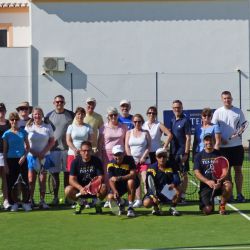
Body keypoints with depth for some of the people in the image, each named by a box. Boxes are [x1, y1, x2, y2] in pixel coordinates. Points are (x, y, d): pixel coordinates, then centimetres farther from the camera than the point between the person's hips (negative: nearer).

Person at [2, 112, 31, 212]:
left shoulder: (23, 132, 5)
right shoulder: (7, 134, 2)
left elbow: (28, 147, 10)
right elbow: (4, 150, 4)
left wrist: (24, 156, -7)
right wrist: (5, 164, -1)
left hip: (22, 159, 1)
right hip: (11, 159, -1)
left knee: (25, 181, 0)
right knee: (11, 182, 0)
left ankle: (26, 202, 7)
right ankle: (13, 203, 7)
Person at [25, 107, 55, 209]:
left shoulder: (48, 127, 3)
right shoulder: (28, 127, 2)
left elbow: (52, 141, 3)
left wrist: (43, 152, -9)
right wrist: (34, 152, -12)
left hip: (44, 156, 0)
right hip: (31, 156, 0)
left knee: (42, 180, 0)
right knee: (31, 180, -1)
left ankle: (42, 201, 4)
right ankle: (31, 200, 8)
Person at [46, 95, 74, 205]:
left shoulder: (70, 115, 5)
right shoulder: (49, 116, 6)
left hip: (67, 148, 0)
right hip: (54, 149, 0)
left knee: (67, 173, 4)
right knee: (55, 173, 3)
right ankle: (55, 197, 9)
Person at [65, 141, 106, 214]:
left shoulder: (97, 161, -5)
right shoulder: (75, 162, -5)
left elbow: (101, 178, -10)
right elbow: (72, 179, -12)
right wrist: (80, 188, -31)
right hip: (80, 188, 0)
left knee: (104, 187, -32)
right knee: (68, 190, -29)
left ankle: (97, 202, 1)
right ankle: (80, 202, 2)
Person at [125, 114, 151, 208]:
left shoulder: (145, 133, 6)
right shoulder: (129, 133, 10)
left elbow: (149, 146, 1)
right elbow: (127, 146, 5)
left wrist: (143, 157, -10)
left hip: (144, 160, -2)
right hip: (133, 160, 2)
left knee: (145, 181, -11)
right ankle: (138, 200, 4)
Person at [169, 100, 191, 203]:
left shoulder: (185, 121, -8)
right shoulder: (172, 121, 12)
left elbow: (188, 138, -12)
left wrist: (186, 153, -17)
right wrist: (168, 149, 13)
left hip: (182, 152, -7)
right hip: (173, 151, 7)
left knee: (184, 174, -1)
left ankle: (182, 196, 3)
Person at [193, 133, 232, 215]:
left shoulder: (219, 154, 6)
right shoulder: (199, 156, 5)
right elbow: (197, 173, -4)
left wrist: (220, 181, -21)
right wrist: (208, 181, -21)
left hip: (218, 184, 1)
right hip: (205, 186, -1)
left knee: (228, 185, -34)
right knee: (207, 210, -20)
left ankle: (222, 206, -8)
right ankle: (210, 204, 20)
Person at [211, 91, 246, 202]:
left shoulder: (238, 111, 6)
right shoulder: (218, 112, 4)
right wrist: (221, 139, -12)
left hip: (237, 145, 0)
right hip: (223, 146, 0)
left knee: (238, 170, 1)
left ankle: (239, 194, 5)